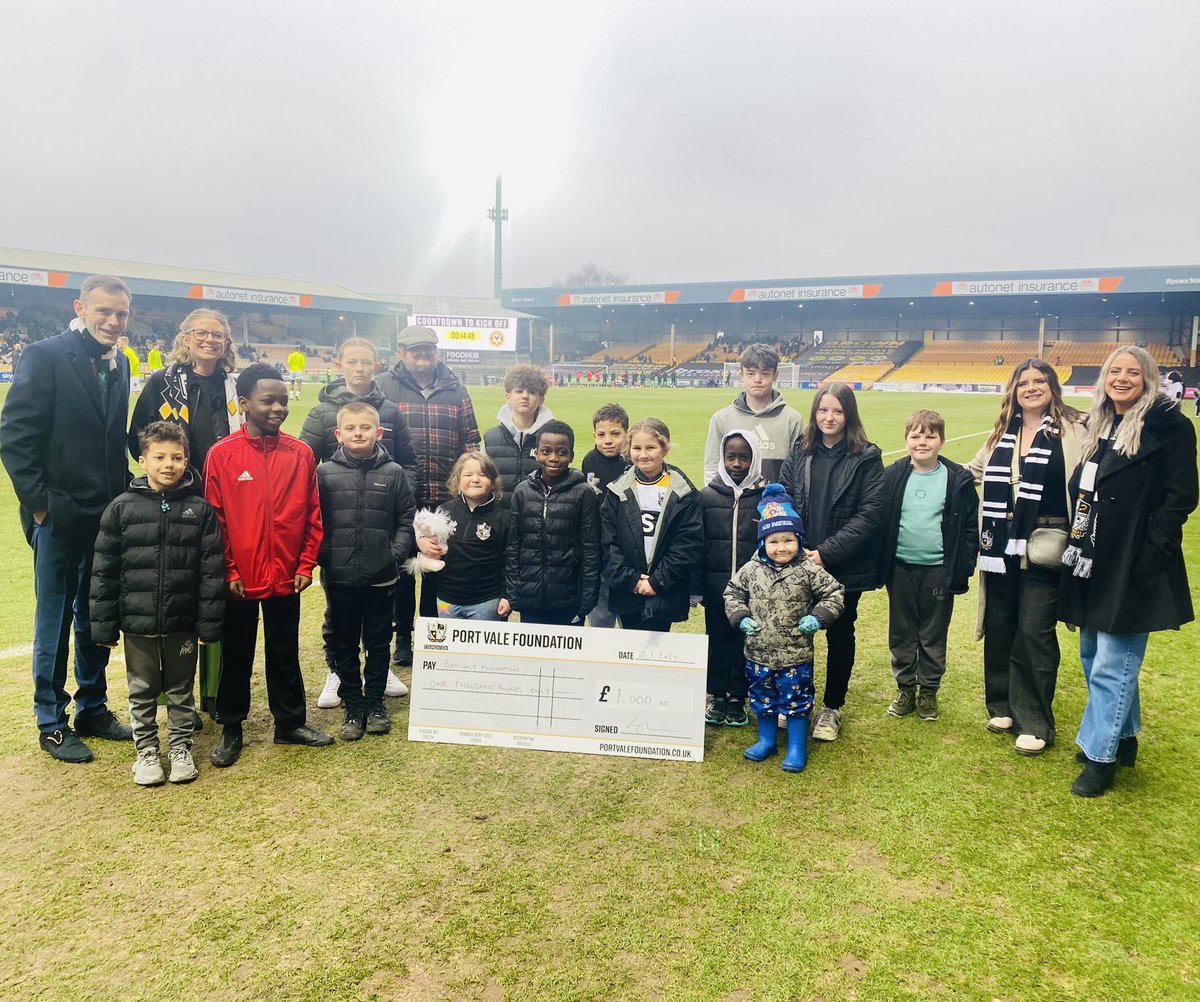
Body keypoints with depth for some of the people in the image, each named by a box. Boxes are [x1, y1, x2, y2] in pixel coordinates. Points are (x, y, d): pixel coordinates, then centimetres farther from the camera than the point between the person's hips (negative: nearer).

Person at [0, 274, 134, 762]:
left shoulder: (119, 364, 9)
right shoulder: (46, 356, -10)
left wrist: (124, 494, 8)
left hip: (106, 517, 6)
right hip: (60, 516, -6)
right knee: (54, 621, 7)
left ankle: (92, 710, 29)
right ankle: (51, 723, 20)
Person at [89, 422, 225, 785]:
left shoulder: (200, 509, -5)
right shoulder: (122, 507, -4)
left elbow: (212, 570, -4)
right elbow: (104, 571, -1)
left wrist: (209, 624, -6)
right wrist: (104, 625, -2)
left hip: (183, 624, 0)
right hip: (138, 623, 0)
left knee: (181, 691, 14)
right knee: (142, 692, 14)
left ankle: (181, 747, 30)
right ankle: (146, 750, 30)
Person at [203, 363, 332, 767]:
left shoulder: (300, 453, -1)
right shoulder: (221, 454, -7)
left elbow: (312, 514, 3)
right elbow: (214, 519, -5)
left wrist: (306, 564, -1)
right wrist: (228, 571, -7)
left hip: (286, 578, 2)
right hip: (240, 580, -2)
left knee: (285, 653, 15)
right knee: (236, 656, 13)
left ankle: (289, 722, 30)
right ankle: (230, 729, 28)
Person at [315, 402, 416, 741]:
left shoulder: (393, 473, -1)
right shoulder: (325, 473, -1)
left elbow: (406, 519, 3)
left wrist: (397, 552, -9)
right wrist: (321, 556, -8)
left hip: (381, 577, 0)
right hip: (339, 577, 0)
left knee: (379, 643, 12)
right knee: (344, 646, 11)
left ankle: (375, 703, 28)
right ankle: (353, 706, 25)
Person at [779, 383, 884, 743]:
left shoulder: (867, 457, -6)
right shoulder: (799, 451, 4)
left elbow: (869, 513, -11)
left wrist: (826, 553, -16)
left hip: (846, 566, -2)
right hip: (798, 562, 2)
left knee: (840, 633, 10)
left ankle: (832, 707, 26)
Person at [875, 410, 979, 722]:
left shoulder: (959, 480, -4)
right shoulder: (892, 477, -2)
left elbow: (970, 526, 0)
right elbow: (878, 520, 2)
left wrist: (964, 567, -6)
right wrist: (878, 564, -1)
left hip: (939, 570, -1)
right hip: (900, 568, 1)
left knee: (934, 635, 11)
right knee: (901, 633, 12)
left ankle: (929, 691, 26)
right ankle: (905, 688, 26)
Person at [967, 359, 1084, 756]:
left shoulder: (1071, 430, -3)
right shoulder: (1003, 432, 13)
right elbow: (976, 470, 27)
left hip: (1043, 548, -5)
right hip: (1001, 546, 5)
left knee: (1034, 633, -2)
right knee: (998, 627, 11)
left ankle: (1035, 723, 11)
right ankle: (1001, 705, 28)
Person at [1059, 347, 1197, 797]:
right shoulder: (1098, 426, 13)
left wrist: (1151, 555, -18)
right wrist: (1077, 546, 7)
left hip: (1132, 568, -8)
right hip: (1092, 564, 8)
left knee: (1112, 666, -2)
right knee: (1093, 656, 17)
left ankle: (1099, 756, 9)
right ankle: (1122, 738, 34)